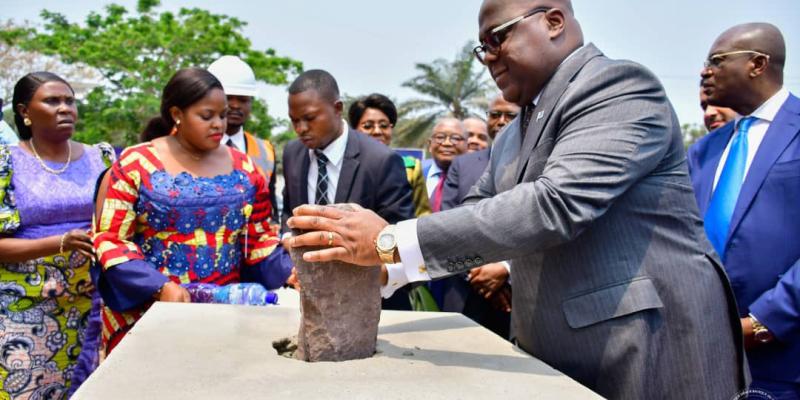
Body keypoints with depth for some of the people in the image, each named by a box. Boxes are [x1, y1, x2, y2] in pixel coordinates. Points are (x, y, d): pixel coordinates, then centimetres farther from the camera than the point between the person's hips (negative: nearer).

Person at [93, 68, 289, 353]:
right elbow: (109, 240, -7)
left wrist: (289, 272, -9)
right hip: (146, 313, -2)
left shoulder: (243, 169, 6)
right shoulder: (135, 165, -5)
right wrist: (160, 287, -19)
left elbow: (259, 241, 9)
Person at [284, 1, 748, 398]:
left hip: (651, 356, -7)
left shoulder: (620, 87, -14)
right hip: (557, 361, 8)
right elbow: (472, 218, 11)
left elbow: (557, 203, -27)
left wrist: (393, 242, -27)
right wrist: (374, 264, -5)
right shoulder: (514, 135, 13)